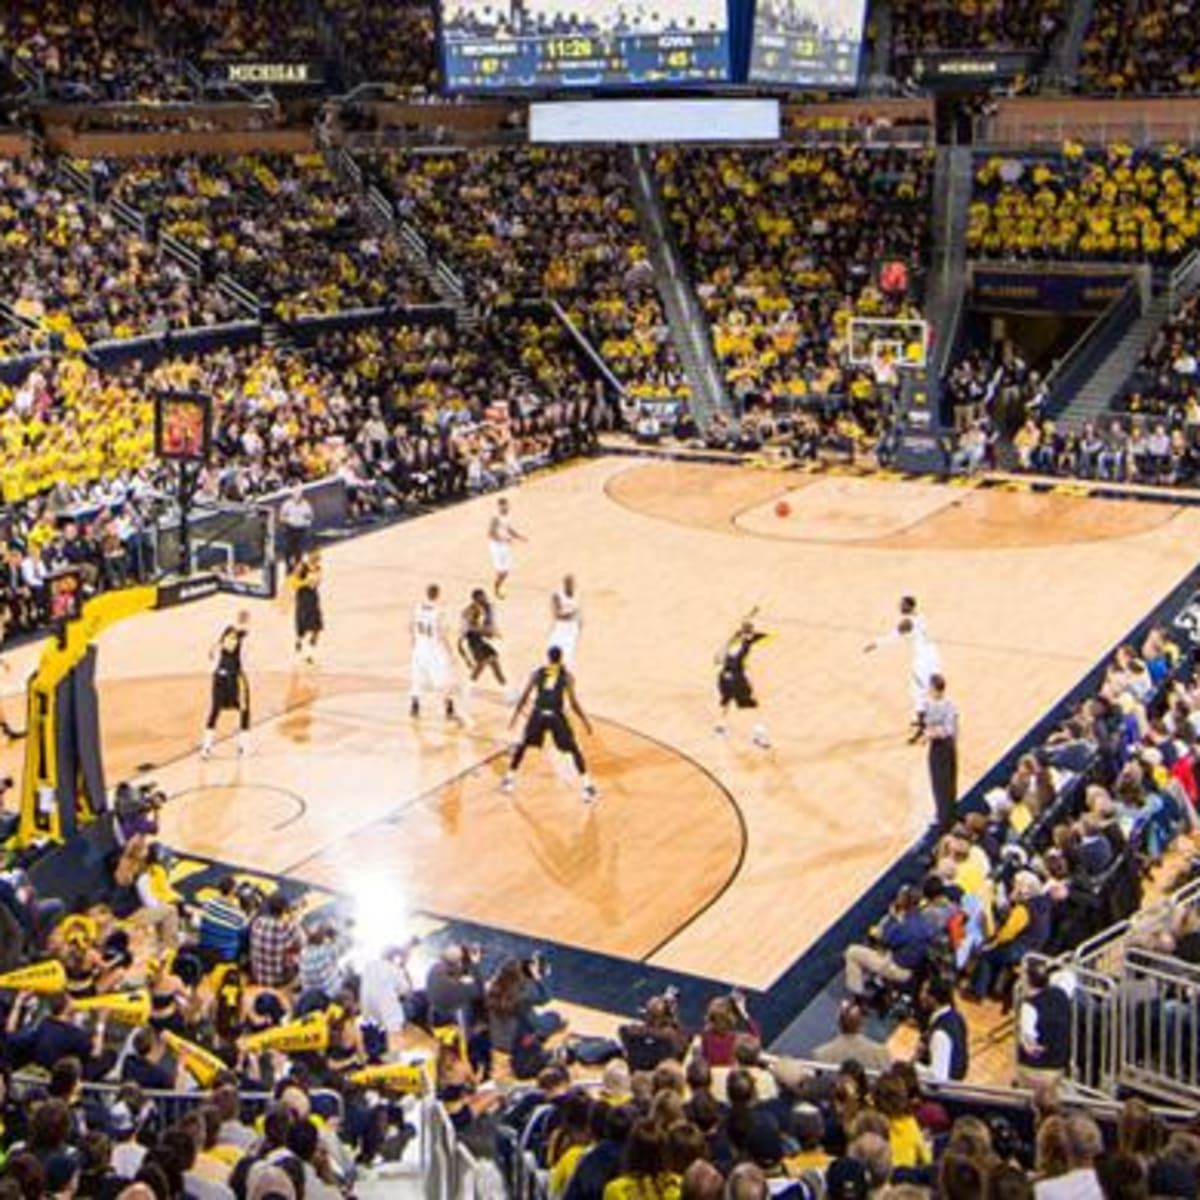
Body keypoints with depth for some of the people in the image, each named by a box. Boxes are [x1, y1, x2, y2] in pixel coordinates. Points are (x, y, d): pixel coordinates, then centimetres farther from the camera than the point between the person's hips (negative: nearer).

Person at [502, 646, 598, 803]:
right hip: (556, 715, -2)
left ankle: (509, 778, 27)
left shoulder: (537, 673, 10)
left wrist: (515, 715, 21)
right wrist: (585, 721, 7)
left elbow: (524, 697, 9)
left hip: (538, 714, 2)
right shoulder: (566, 676, 3)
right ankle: (587, 786, 3)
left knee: (522, 745, 24)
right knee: (574, 750, 11)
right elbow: (573, 703, -2)